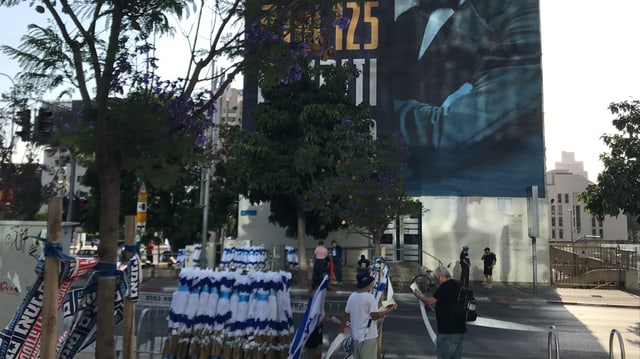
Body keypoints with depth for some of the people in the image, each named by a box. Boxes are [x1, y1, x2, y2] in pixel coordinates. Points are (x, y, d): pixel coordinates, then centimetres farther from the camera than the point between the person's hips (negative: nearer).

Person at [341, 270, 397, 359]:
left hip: (356, 336, 7)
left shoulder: (352, 296, 3)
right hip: (368, 336, -7)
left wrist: (342, 327, 24)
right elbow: (374, 316, -17)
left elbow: (346, 314, 9)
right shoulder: (370, 297, -17)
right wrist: (390, 309, -9)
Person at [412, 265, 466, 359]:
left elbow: (430, 301, -16)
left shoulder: (445, 287, -16)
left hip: (448, 331, -9)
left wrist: (419, 296, -1)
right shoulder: (455, 286, 13)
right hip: (459, 329, 9)